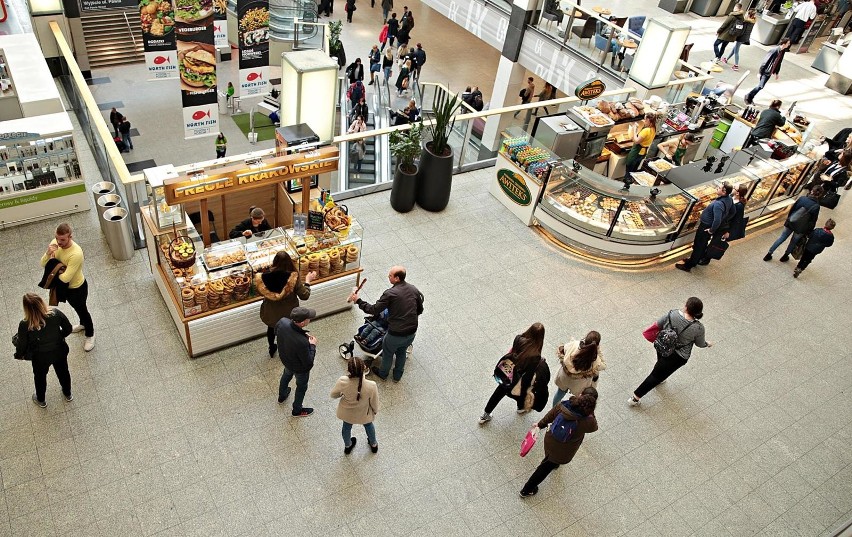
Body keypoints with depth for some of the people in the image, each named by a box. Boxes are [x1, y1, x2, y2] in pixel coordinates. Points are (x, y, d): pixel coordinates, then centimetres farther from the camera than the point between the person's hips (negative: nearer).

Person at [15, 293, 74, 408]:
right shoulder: (56, 313, -28)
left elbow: (22, 346, -16)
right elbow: (68, 329, -11)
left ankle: (41, 400, 56)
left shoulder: (25, 325, -32)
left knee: (40, 377, 29)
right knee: (63, 372, 30)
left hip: (41, 357, -1)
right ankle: (68, 394, 55)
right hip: (59, 351, 2)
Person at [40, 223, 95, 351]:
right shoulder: (55, 243, -16)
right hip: (64, 286, 7)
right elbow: (43, 264, -8)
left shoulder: (76, 254, -40)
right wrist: (48, 253, -30)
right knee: (77, 308, 32)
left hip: (77, 288, -7)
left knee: (81, 310, 17)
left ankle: (90, 334, 42)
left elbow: (65, 278, -36)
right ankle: (83, 324, 60)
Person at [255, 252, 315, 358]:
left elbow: (260, 293, -6)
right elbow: (304, 295, -22)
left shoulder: (265, 277, -24)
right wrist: (308, 280, -9)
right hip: (288, 313, -2)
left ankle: (272, 349, 56)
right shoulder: (293, 277, -31)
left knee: (271, 329, 32)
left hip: (271, 313, 2)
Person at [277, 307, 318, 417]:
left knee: (286, 375, 37)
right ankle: (297, 410, 52)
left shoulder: (282, 322, -30)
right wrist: (312, 345, -17)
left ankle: (282, 396, 66)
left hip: (285, 359, 6)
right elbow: (308, 362, -30)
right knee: (302, 387, 25)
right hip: (300, 368, -6)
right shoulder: (302, 342, -46)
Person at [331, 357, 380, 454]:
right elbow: (374, 404, -20)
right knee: (369, 426, 34)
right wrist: (376, 411, 4)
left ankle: (347, 446, 62)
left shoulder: (342, 381, -36)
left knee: (346, 427, 34)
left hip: (347, 413, 1)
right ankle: (374, 445, 60)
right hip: (364, 414, -1)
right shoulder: (371, 386, -39)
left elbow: (333, 395, -15)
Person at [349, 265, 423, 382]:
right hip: (412, 333, 5)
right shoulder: (414, 290, -3)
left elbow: (374, 310, -15)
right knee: (402, 352, 32)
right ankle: (397, 375, 50)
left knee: (388, 352, 25)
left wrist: (358, 301, -5)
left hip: (396, 334, -5)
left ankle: (383, 374, 50)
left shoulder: (390, 294, -22)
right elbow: (420, 310, 8)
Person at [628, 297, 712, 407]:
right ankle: (636, 397, 13)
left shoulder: (673, 314, -20)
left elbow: (658, 325, -5)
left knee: (661, 363, 35)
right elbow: (700, 344, -3)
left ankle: (659, 379, 64)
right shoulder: (698, 328, -23)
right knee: (656, 375, 8)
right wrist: (707, 344, 21)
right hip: (677, 357, -3)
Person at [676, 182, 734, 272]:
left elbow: (717, 220, -42)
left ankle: (688, 265, 22)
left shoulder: (718, 204, -36)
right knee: (703, 244, 26)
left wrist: (712, 230, -25)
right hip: (709, 225, 9)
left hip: (706, 227, -9)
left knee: (698, 246, 7)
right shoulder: (729, 199, -8)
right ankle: (694, 259, 46)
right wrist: (724, 221, 14)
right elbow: (732, 212, 8)